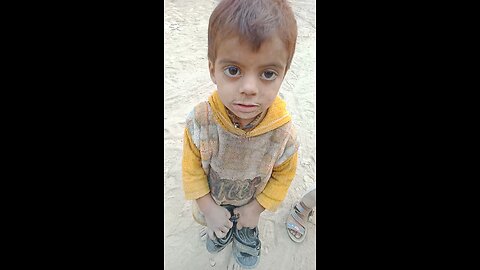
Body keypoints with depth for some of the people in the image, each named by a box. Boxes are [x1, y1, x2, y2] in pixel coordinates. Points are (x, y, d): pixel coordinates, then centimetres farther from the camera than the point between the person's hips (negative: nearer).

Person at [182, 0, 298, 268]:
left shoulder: (283, 130, -33)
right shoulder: (200, 120, -34)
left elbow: (283, 175, -14)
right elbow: (191, 168, -17)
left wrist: (257, 208, -9)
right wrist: (210, 209, -15)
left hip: (252, 201, 0)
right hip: (212, 199, 1)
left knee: (246, 225, 33)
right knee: (217, 226, 33)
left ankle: (247, 230, 68)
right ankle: (220, 231, 67)